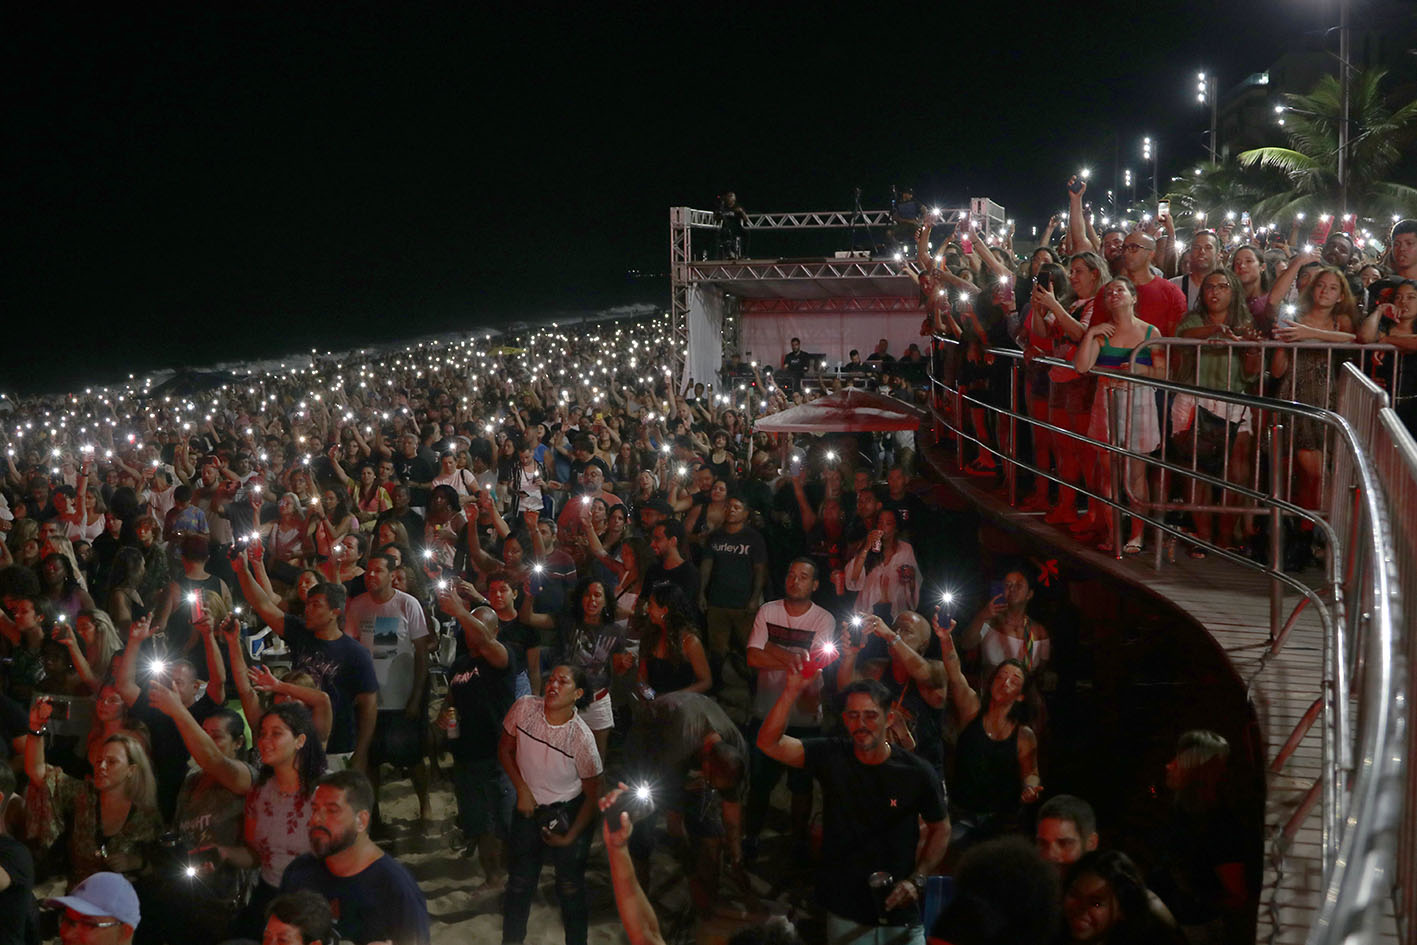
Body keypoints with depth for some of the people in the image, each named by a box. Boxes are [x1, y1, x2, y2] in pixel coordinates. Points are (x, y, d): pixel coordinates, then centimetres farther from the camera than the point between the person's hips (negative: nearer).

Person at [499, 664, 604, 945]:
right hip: (528, 806, 3)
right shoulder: (524, 708, -17)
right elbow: (505, 749, 1)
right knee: (519, 884, 13)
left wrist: (571, 837, -11)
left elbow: (592, 794, -12)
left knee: (570, 888, 7)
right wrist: (522, 789, -9)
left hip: (568, 813, -3)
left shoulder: (582, 738, -24)